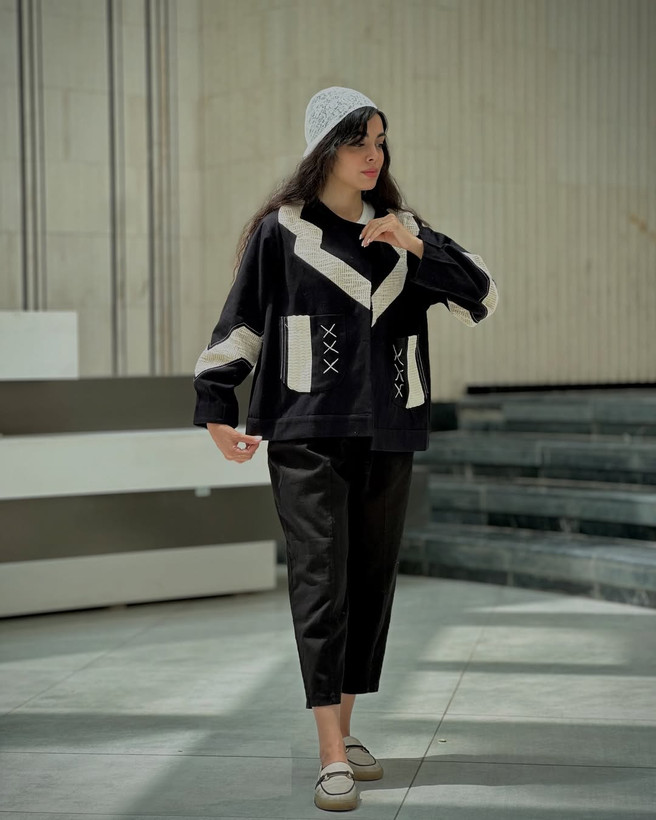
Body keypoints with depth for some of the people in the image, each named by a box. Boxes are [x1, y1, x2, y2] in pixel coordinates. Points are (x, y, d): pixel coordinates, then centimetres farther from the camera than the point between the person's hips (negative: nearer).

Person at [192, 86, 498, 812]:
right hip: (307, 432, -4)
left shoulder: (401, 229, 13)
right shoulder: (282, 230, 2)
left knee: (371, 579, 7)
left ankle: (344, 729, 20)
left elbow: (480, 299, 7)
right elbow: (240, 322, 4)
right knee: (320, 581, -11)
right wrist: (216, 406, -2)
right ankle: (332, 759, -13)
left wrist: (418, 248, -6)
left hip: (387, 433, 5)